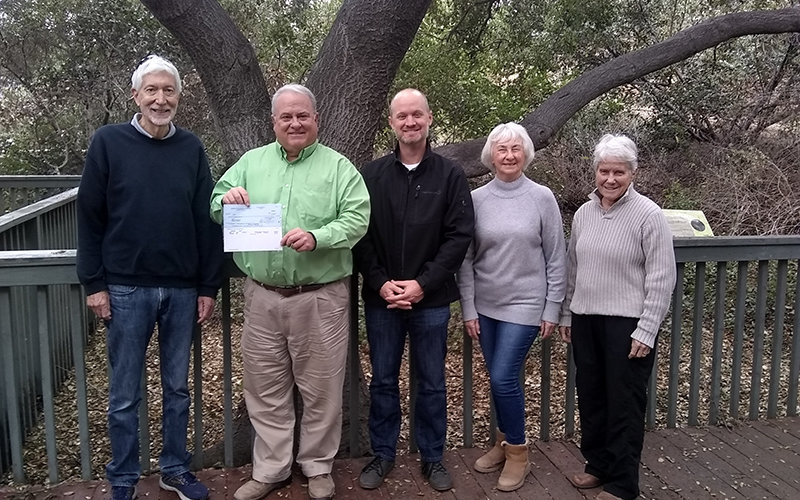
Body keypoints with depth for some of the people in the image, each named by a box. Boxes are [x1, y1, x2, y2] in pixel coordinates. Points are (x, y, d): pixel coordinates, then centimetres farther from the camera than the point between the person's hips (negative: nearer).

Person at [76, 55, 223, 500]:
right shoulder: (108, 142, -1)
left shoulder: (192, 148, 4)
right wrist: (94, 283, -4)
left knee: (178, 387, 13)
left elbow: (207, 221, 3)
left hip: (183, 289, 2)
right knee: (125, 394, 8)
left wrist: (209, 286, 1)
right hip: (126, 289, -2)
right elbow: (90, 217, 0)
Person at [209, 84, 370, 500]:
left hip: (320, 297, -3)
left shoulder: (338, 166, 1)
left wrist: (316, 237, -25)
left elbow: (357, 220, -9)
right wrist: (226, 198, -11)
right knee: (265, 389, 12)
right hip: (261, 296, 3)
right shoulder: (251, 161, 11)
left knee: (320, 389, 8)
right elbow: (215, 210, 12)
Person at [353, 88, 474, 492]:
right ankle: (383, 454, 28)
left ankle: (432, 457, 26)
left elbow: (459, 236, -5)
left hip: (431, 299, -1)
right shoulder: (372, 174, 3)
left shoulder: (450, 176, 0)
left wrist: (423, 284, -13)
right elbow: (359, 234, 1)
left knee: (432, 383, 10)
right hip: (380, 298, 1)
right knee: (383, 380, 12)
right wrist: (380, 283, -11)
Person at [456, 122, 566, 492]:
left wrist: (552, 310, -3)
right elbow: (466, 259, 2)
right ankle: (504, 442, 32)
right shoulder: (476, 199, -1)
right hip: (486, 306, 3)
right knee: (498, 379, 12)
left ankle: (517, 452, 15)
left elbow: (557, 259, -2)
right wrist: (468, 309, 0)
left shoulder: (542, 198, -5)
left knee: (503, 378, -6)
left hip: (524, 305, -3)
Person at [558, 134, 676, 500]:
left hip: (627, 323, -6)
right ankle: (598, 465, 34)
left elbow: (662, 279, -11)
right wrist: (566, 315, 15)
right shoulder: (584, 213, 7)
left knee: (625, 404, 4)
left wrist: (646, 331, -13)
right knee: (590, 396, 15)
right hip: (585, 320, 6)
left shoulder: (648, 215, -10)